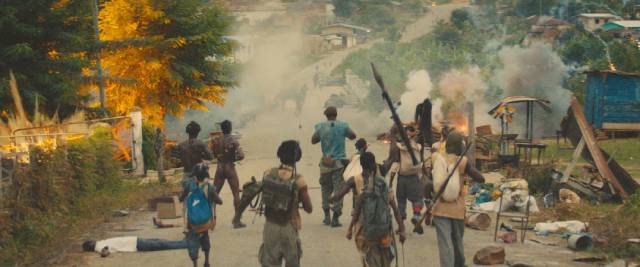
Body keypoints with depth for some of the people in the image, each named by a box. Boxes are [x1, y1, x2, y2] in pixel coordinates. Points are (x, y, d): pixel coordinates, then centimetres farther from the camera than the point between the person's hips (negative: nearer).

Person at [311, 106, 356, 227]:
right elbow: (353, 136, 8)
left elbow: (313, 140, 7)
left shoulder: (321, 126, -3)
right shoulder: (343, 125, -5)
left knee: (326, 189, 16)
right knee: (339, 190, 2)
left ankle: (327, 216, 16)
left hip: (326, 162, 2)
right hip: (340, 162, -2)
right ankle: (335, 219, -1)